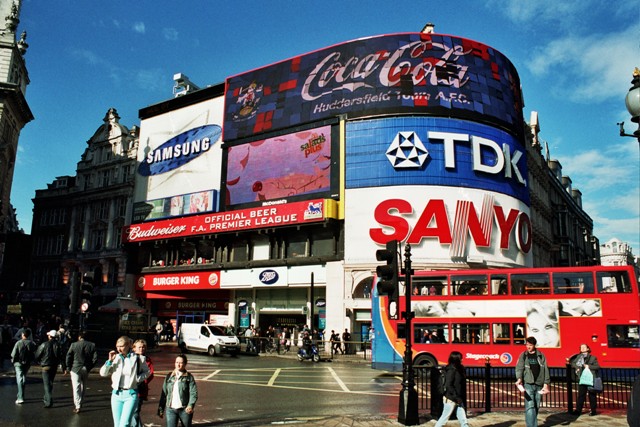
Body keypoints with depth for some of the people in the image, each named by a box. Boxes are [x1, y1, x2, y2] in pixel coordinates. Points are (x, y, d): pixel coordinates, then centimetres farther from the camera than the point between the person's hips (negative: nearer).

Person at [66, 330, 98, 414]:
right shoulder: (92, 345, -2)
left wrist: (68, 368, 6)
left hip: (76, 369, -3)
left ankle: (77, 407, -3)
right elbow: (95, 358, -3)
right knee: (83, 387, 20)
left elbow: (68, 357, -5)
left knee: (76, 388, 0)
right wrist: (90, 366, 9)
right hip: (86, 369, 3)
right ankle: (80, 403, 30)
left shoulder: (73, 345, -7)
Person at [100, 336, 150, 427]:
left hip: (131, 394, -4)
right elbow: (103, 373, 3)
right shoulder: (115, 358, 4)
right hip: (116, 394, 4)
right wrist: (110, 361, -10)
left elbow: (146, 372, 10)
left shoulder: (138, 358, -4)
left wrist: (137, 378, -7)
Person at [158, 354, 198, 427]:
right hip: (171, 410, 2)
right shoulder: (169, 376, 7)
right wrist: (161, 408, 7)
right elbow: (164, 393, 10)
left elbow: (194, 393, -10)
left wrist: (191, 405, -25)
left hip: (185, 410, -2)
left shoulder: (189, 377, -2)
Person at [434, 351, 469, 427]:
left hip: (458, 399, 9)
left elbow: (461, 385, 12)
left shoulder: (459, 369, 8)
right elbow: (448, 385, -22)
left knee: (463, 419, 8)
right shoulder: (451, 370, -17)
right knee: (445, 417, 3)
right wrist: (456, 397, -19)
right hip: (451, 399, -9)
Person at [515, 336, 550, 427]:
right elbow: (519, 368, -5)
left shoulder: (541, 356, 8)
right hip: (528, 384, -2)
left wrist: (546, 383, 1)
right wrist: (519, 378, -22)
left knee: (536, 406, 9)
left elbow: (546, 370, 8)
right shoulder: (523, 355, 5)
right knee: (530, 406, -11)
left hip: (539, 385, 2)